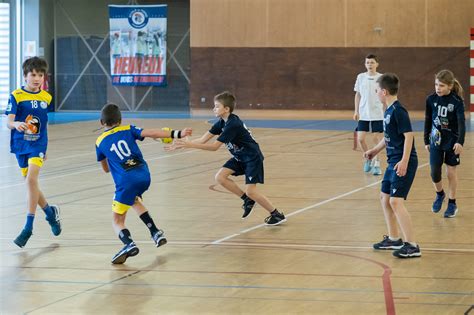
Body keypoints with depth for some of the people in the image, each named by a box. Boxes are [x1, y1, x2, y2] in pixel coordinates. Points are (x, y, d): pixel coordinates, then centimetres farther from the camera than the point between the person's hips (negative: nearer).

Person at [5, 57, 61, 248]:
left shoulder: (46, 98, 2)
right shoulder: (16, 96, -7)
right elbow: (9, 122, -16)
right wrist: (16, 124, -39)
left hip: (38, 145, -1)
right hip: (21, 145, 1)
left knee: (31, 180, -19)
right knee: (30, 184, 10)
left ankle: (28, 226, -19)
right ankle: (50, 212, 36)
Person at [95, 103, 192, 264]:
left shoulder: (100, 142, 13)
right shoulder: (128, 130, 15)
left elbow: (106, 169, 24)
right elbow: (152, 133, 1)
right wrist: (177, 134, -3)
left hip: (125, 181, -4)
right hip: (144, 175, 4)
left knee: (117, 221, 5)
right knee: (134, 200, 36)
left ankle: (129, 243, -26)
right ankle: (155, 232, 28)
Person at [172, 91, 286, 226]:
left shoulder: (233, 125, -28)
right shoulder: (222, 122, -2)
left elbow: (214, 146, -30)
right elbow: (203, 140, -6)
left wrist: (190, 145, -31)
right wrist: (183, 144, -18)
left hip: (252, 157, -9)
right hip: (239, 157, 9)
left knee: (250, 190, -14)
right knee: (220, 177, -5)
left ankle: (277, 215, 2)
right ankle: (247, 200, 10)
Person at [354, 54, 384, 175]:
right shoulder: (361, 77, 2)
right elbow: (357, 95, 10)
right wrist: (356, 111, 5)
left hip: (377, 114, -2)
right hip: (363, 114, 2)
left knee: (377, 139, 1)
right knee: (361, 139, -1)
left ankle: (376, 163, 13)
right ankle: (368, 159, 23)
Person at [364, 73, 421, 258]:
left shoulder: (398, 111, -16)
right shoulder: (388, 111, 12)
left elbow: (408, 135, -21)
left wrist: (404, 161, -26)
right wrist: (375, 150, 31)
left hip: (403, 163, -10)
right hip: (393, 161, 10)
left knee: (396, 201, -15)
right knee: (385, 197, 18)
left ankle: (412, 246, -15)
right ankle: (394, 239, 30)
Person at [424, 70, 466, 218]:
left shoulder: (457, 101, -15)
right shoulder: (431, 100, -5)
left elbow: (461, 122, -23)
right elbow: (428, 121, 6)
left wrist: (460, 142, -35)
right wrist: (426, 141, 10)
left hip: (452, 142, -3)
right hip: (436, 140, 3)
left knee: (451, 172, 5)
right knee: (434, 172, -2)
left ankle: (452, 204, 19)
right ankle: (440, 194, 29)